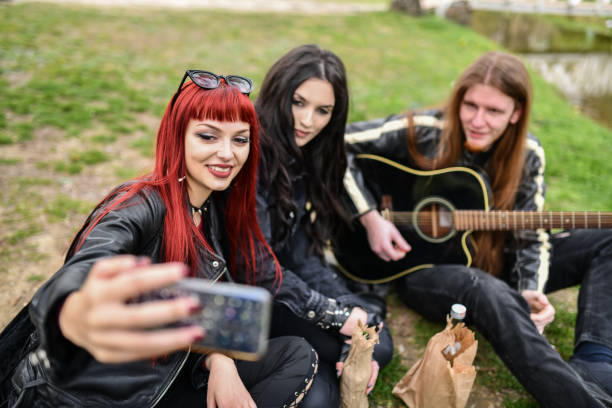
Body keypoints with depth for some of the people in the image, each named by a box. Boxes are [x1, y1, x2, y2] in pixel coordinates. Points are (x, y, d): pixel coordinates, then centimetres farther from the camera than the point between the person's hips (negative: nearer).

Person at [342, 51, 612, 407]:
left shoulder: (527, 156, -4)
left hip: (492, 263, 6)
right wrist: (370, 217, -22)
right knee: (486, 291, -41)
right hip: (423, 267, -5)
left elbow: (531, 235, -3)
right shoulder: (423, 132, -15)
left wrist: (531, 291, -22)